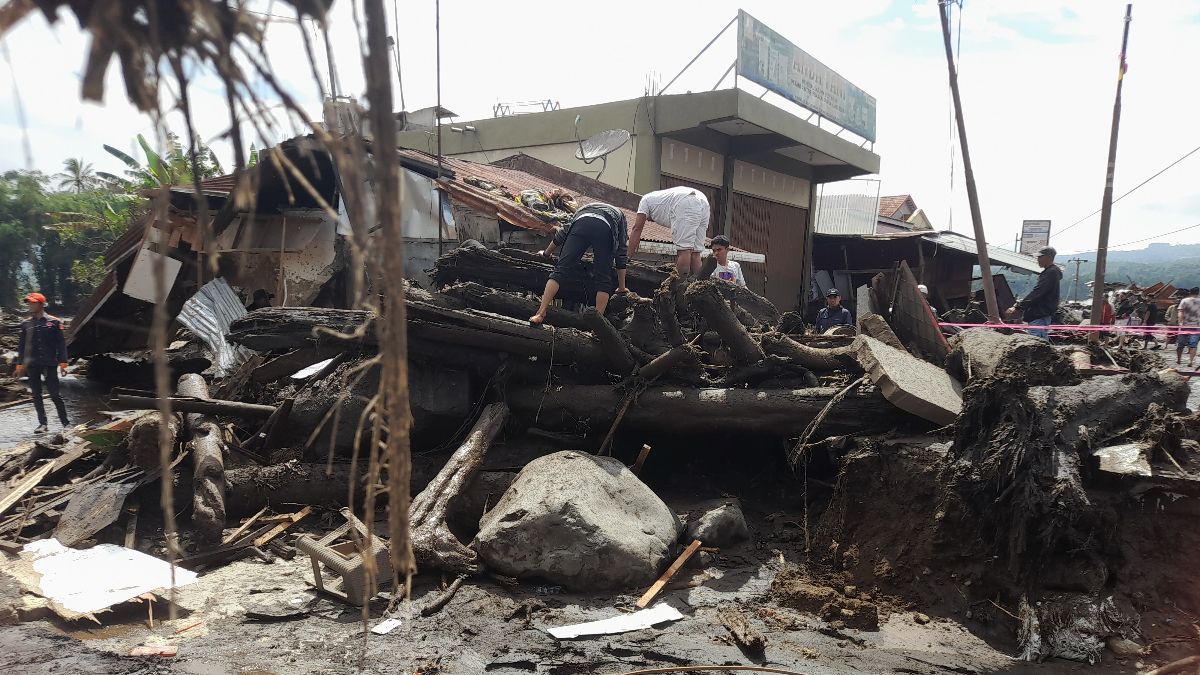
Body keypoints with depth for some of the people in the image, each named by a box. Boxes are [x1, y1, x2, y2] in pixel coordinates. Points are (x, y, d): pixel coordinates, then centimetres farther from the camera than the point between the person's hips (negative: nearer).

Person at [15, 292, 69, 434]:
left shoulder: (54, 322, 0)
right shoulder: (26, 324, 9)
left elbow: (61, 343, -1)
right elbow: (21, 345, 14)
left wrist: (62, 362, -7)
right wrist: (19, 364, 9)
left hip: (49, 364, -4)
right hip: (32, 365, 4)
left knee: (54, 394, -4)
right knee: (36, 395, 4)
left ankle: (65, 423, 4)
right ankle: (42, 424, 11)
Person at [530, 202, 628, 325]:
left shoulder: (585, 208, 46)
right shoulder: (619, 215, 40)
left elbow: (563, 232, 42)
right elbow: (622, 253, 34)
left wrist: (546, 253, 57)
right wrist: (621, 288, 37)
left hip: (581, 223, 1)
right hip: (606, 228, -1)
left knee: (560, 270, -1)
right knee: (603, 280, 7)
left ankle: (541, 314, -13)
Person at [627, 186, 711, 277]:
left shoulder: (646, 199, 27)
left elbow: (637, 229, 17)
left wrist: (629, 256, 16)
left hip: (686, 205, -7)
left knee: (683, 249, -7)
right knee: (694, 252, 8)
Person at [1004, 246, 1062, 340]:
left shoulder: (1051, 273, -13)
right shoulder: (1048, 272, 20)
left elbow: (1036, 293, -20)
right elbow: (1036, 293, 25)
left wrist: (1017, 308, -22)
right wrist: (1019, 303, 15)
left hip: (1039, 316, -11)